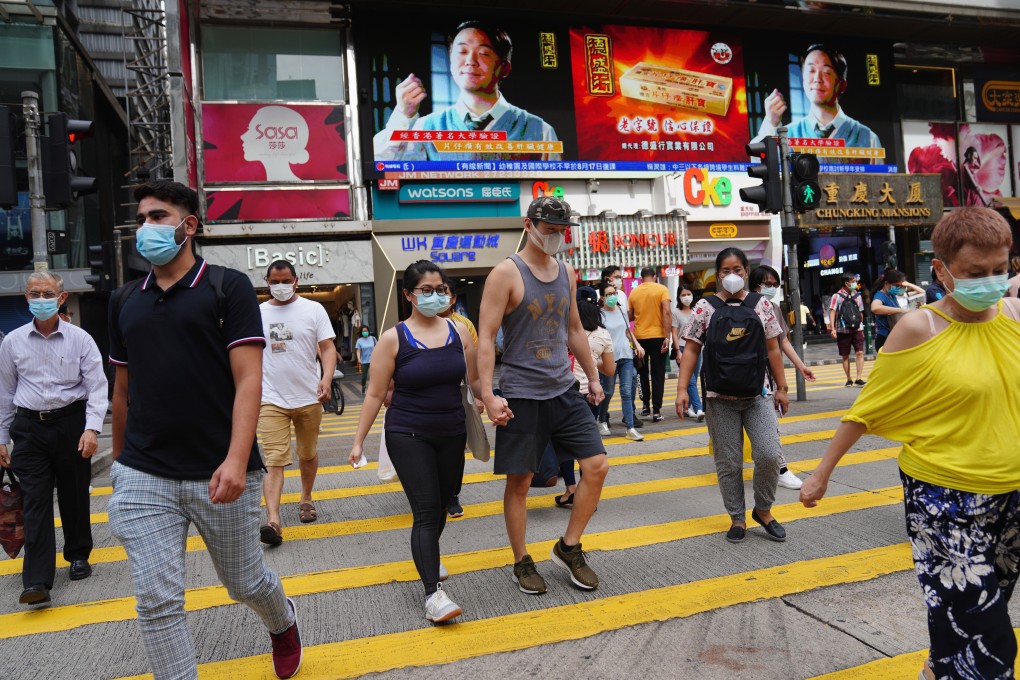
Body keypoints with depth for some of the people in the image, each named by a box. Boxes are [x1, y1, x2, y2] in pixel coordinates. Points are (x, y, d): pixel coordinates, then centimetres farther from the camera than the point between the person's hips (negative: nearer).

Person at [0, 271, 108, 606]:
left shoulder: (80, 339, -3)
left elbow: (97, 386, -5)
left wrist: (91, 428, -16)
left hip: (71, 423, -1)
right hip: (29, 427, 1)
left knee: (74, 496, 10)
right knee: (35, 501, -2)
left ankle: (78, 556, 31)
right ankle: (37, 581, -1)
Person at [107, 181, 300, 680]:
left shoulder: (228, 288, -4)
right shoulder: (125, 302, 11)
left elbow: (248, 379, -12)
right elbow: (123, 389, 18)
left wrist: (236, 460, -22)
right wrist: (119, 461, 20)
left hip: (218, 475, -3)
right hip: (143, 477, 3)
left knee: (245, 583, 14)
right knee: (157, 601, -1)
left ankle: (283, 623, 46)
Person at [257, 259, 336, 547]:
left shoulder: (313, 309, 0)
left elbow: (327, 348, -4)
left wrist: (326, 379, -21)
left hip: (308, 397, 1)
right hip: (271, 400, 0)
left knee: (308, 455, 15)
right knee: (274, 460, -10)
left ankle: (306, 499, 36)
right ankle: (273, 520, -15)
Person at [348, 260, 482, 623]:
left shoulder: (459, 332, 2)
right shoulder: (393, 338, -7)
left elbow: (475, 381, 7)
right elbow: (375, 394, -3)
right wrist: (359, 441, -3)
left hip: (452, 434, 4)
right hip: (408, 435, -4)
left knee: (441, 506, 16)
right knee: (425, 511, -11)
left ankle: (426, 557, 43)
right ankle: (433, 592, -8)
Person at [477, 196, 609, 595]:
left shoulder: (566, 272, 10)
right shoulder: (506, 273, -9)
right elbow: (485, 337, -13)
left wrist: (593, 376, 20)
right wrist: (488, 394, -21)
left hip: (564, 390, 6)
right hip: (521, 395, -6)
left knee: (597, 466, 1)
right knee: (519, 482, 5)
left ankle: (568, 548, 19)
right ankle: (522, 563, 24)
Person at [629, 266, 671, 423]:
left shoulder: (634, 292, 4)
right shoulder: (661, 289, -3)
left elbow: (630, 316, 7)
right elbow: (666, 313, -13)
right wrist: (667, 336, -13)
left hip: (639, 338, 2)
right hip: (657, 336, -2)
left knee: (642, 373, 18)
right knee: (657, 375, 3)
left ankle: (645, 405, 19)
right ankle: (656, 411, 0)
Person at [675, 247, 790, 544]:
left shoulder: (762, 305, 4)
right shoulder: (705, 307, 0)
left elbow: (772, 349, 8)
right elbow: (691, 350, -1)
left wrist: (781, 388, 7)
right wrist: (682, 389, -9)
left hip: (757, 396, 1)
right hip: (720, 399, -1)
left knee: (770, 455, -9)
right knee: (728, 463, 5)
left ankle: (763, 510, 17)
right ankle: (737, 519, 23)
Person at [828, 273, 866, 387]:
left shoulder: (857, 295, 8)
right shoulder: (837, 296, -5)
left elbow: (860, 313, 16)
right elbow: (832, 312, -11)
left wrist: (861, 327, 19)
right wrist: (832, 328, -20)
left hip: (857, 330, 3)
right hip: (843, 331, -3)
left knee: (860, 353, -9)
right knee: (845, 356, 6)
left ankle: (859, 378, -7)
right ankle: (849, 380, 16)